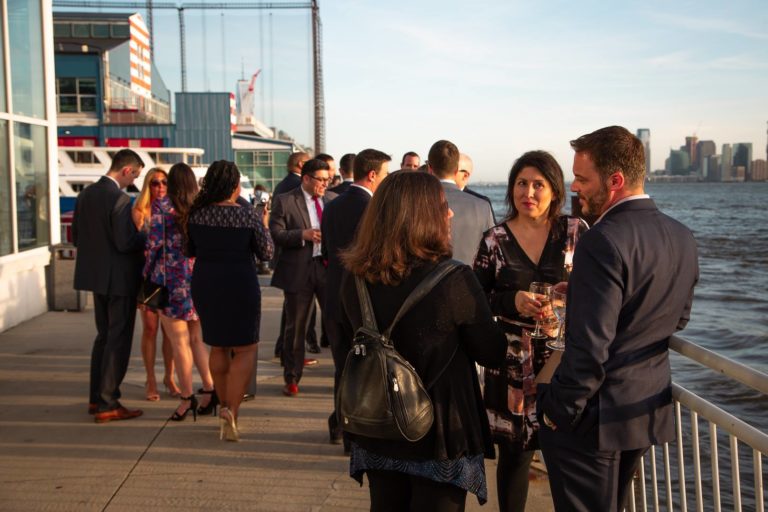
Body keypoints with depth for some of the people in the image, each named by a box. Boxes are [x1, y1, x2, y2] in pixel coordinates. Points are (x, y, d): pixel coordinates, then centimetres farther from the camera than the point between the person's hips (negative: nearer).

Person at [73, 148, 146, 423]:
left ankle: (96, 398, 26)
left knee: (104, 336, 19)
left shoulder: (86, 194, 6)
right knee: (118, 339, 0)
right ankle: (108, 405, 4)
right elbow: (125, 242, -23)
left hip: (95, 275, 8)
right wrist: (145, 237, -5)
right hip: (119, 278, -8)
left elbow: (76, 237, 10)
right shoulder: (119, 199, -19)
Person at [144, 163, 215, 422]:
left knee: (179, 342, 3)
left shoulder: (162, 205, -5)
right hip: (199, 278, 4)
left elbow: (154, 243, -8)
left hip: (171, 278, -4)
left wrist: (147, 273, 5)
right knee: (196, 338, 15)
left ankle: (188, 397, 8)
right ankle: (209, 388, 7)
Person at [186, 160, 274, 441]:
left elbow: (190, 251, 9)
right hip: (240, 286, -5)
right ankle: (231, 410, -10)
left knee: (218, 347, 18)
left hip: (205, 285, 5)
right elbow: (266, 252, -4)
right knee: (245, 349, 4)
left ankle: (226, 406, 29)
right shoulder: (248, 216, -14)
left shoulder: (196, 214, -2)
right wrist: (263, 226, 9)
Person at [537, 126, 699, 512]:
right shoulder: (682, 238, 2)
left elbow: (590, 347, -26)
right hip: (650, 410, 8)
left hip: (593, 420, -8)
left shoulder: (603, 242, -24)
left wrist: (558, 411, -13)